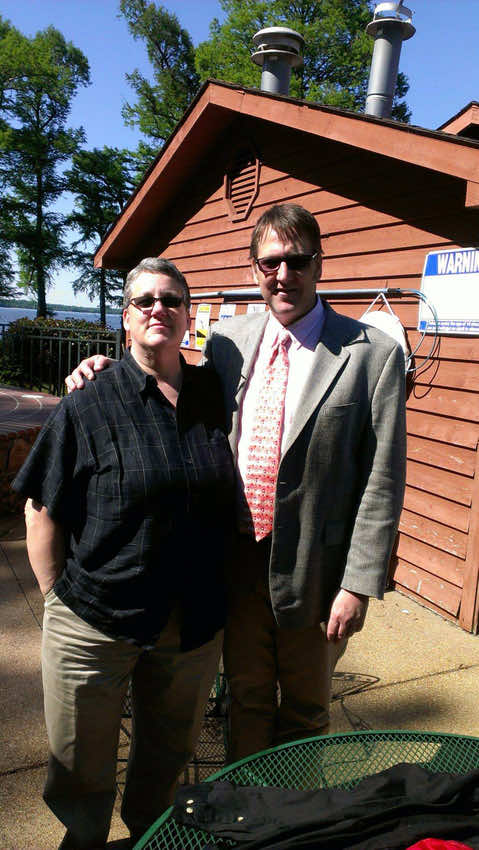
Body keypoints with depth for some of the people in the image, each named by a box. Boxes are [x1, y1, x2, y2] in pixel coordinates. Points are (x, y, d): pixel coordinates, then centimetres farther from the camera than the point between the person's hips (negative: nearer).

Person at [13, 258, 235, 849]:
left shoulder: (213, 394, -1)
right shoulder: (87, 406, -11)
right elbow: (42, 513, -6)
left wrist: (210, 604, 9)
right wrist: (61, 601, -6)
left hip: (194, 622, 3)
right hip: (96, 623, -3)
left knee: (170, 752, 24)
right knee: (82, 768, 18)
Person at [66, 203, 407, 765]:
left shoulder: (373, 353, -13)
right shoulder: (226, 340, 0)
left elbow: (382, 480, -12)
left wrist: (359, 584, -14)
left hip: (314, 568, -3)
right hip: (239, 556, 3)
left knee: (305, 709, 22)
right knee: (246, 698, 24)